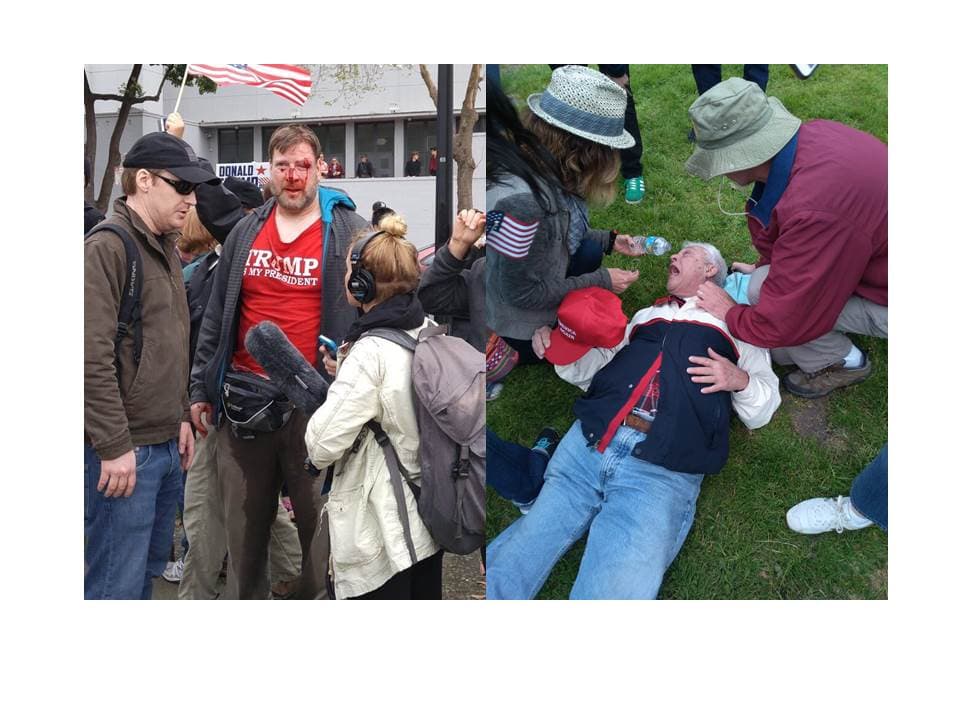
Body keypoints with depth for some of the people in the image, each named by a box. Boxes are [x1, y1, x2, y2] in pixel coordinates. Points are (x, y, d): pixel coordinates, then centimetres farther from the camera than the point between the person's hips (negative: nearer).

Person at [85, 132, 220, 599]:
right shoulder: (106, 248, -13)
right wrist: (115, 445, -20)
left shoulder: (166, 250, 15)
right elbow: (93, 359, -21)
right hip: (122, 452, -9)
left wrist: (182, 416, 15)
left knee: (150, 566, 19)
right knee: (117, 583, -2)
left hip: (167, 444, 9)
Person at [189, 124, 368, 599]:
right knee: (244, 523, 15)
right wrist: (201, 389, 11)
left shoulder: (349, 232, 0)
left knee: (322, 520, 6)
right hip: (245, 400, 4)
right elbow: (216, 315, 14)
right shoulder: (246, 231, 11)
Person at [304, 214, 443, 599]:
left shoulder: (371, 352, -23)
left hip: (381, 537, -8)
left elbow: (322, 448, -20)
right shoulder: (430, 333, 0)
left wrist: (333, 388, -4)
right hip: (429, 521, 8)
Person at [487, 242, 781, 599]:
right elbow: (597, 368, 30)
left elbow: (760, 411, 17)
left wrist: (740, 380, -5)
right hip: (588, 444, 3)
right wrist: (558, 352, 10)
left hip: (664, 472, -3)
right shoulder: (647, 315, 31)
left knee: (613, 591, -18)